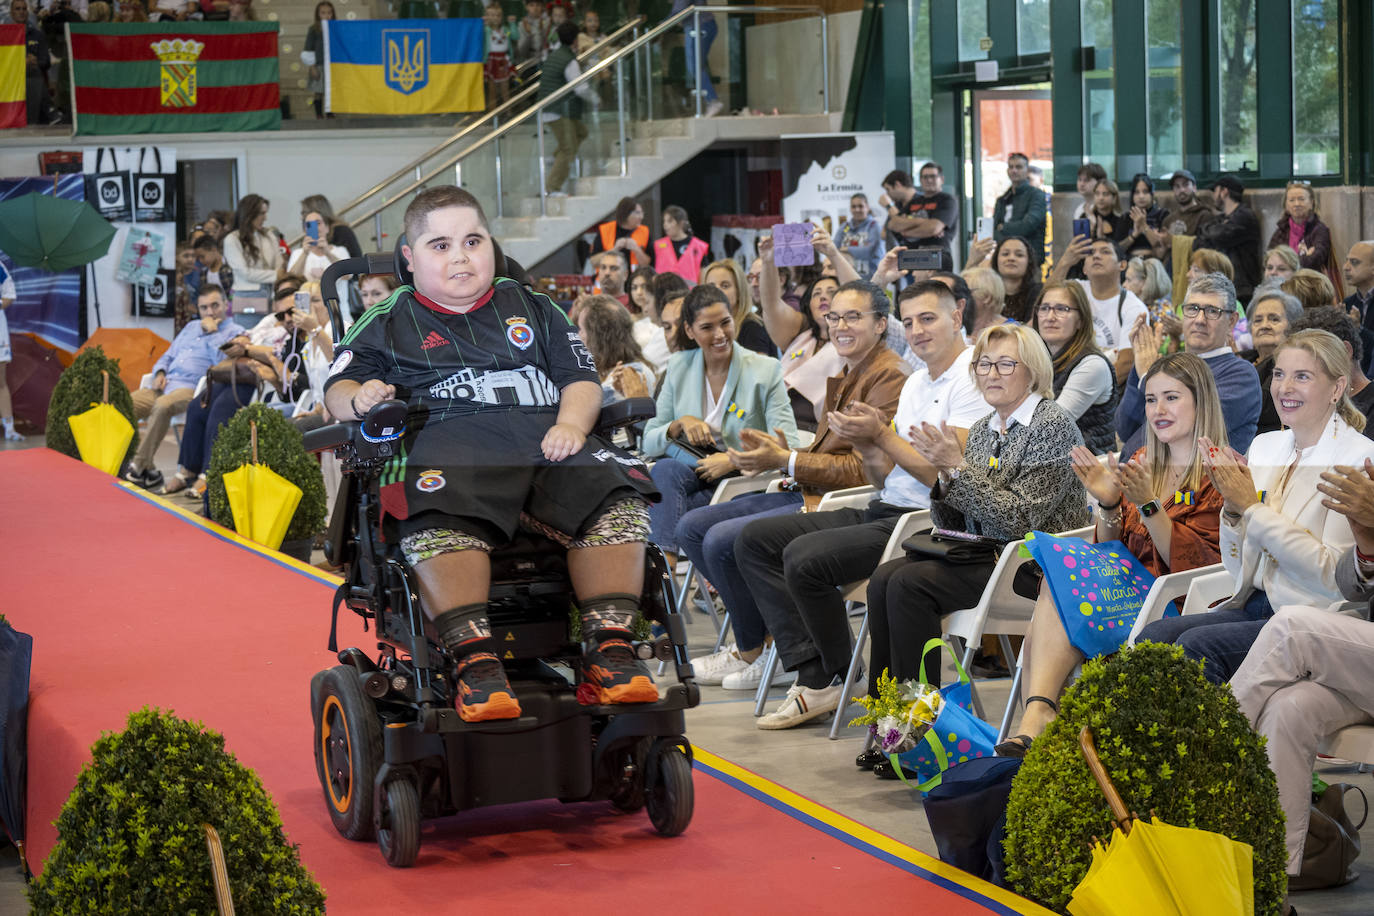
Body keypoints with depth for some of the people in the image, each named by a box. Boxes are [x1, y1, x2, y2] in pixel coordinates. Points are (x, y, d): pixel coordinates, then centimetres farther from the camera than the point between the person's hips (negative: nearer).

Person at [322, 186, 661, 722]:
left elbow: (581, 378, 21)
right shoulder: (388, 323, 23)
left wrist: (571, 423, -1)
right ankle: (474, 660, -39)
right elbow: (337, 389, 15)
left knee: (617, 503, -28)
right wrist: (359, 399, -10)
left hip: (543, 435, 3)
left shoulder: (532, 310, 29)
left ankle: (608, 647, -25)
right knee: (440, 525, -40)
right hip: (446, 437, -3)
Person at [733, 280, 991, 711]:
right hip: (886, 510, 10)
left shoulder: (972, 379, -9)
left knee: (804, 558, -28)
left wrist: (882, 434, -12)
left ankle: (838, 679, -5)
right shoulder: (915, 383, 20)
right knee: (756, 539, 1)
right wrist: (866, 445, -2)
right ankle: (814, 674, -9)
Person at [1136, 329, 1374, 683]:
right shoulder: (1264, 446, 12)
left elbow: (1332, 575, -17)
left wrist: (1252, 506, -14)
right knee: (1154, 636, -19)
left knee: (1197, 644, -28)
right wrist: (1232, 505, -5)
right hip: (1255, 607, 6)